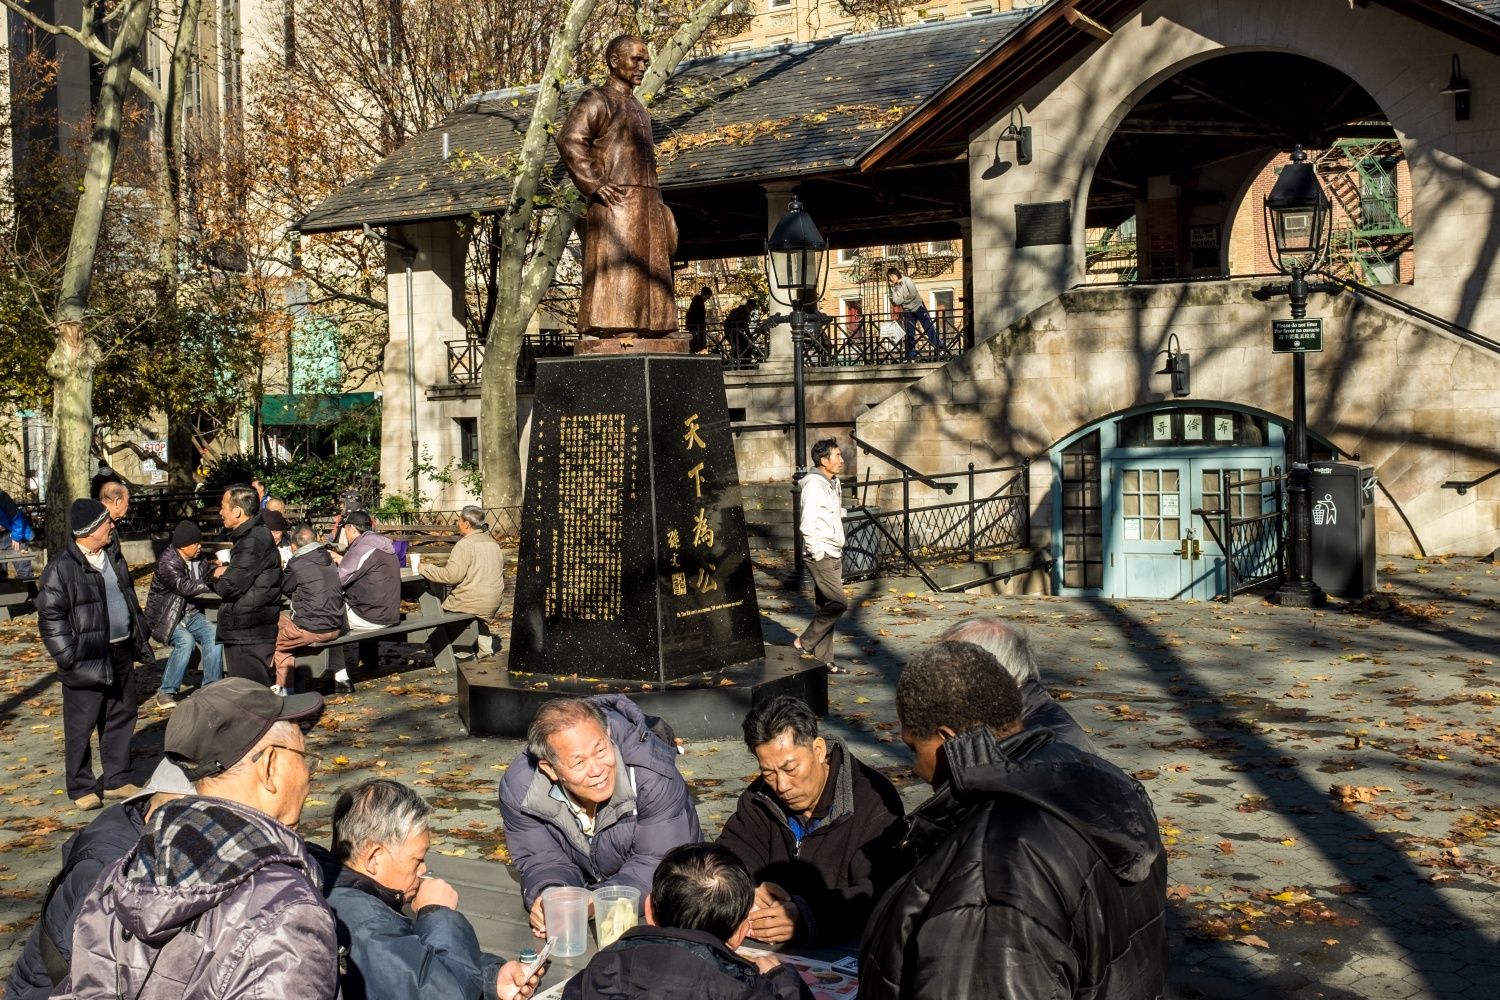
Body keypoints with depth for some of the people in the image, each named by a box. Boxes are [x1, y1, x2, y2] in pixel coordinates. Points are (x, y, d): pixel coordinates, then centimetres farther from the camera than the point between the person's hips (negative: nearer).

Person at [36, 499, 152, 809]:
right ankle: (81, 788, 14)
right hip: (87, 660, -7)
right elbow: (50, 616, -14)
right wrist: (70, 657, -17)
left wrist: (140, 637, 16)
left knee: (121, 718, 14)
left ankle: (117, 780, 26)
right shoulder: (61, 568, -14)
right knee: (81, 726, 3)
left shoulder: (113, 558, 10)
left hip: (121, 652, 7)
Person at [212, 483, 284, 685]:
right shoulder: (251, 535, 16)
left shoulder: (254, 541, -17)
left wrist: (219, 577, 1)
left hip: (249, 636, -10)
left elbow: (230, 587, -20)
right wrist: (220, 571, 2)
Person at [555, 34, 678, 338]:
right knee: (617, 272, -13)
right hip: (617, 203, -8)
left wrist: (660, 207, 20)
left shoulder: (638, 107, 25)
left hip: (647, 205, 9)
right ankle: (616, 332, -16)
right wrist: (595, 185, -19)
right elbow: (569, 141, -14)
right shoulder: (597, 100, -1)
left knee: (650, 272, 5)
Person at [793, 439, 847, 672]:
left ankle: (823, 660, 14)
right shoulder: (814, 485, -16)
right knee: (838, 603, -12)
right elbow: (807, 526, -22)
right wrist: (818, 555, -18)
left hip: (834, 556, 9)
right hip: (821, 556, -9)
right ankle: (803, 643, -2)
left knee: (828, 606, 10)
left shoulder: (832, 483, 14)